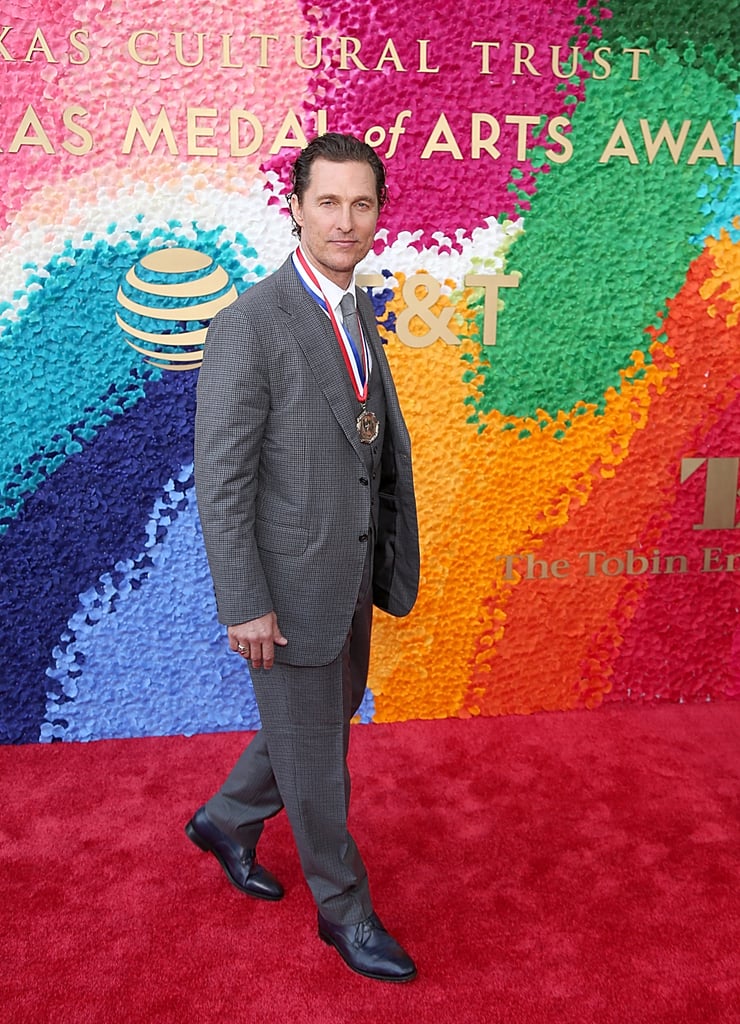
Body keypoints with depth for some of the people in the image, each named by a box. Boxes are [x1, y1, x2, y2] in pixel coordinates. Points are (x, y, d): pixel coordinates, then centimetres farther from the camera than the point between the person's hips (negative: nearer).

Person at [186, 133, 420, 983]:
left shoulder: (361, 315, 8)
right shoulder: (248, 324, -17)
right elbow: (220, 482, -18)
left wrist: (393, 565, 11)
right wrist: (245, 606, -18)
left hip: (351, 579, 8)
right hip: (290, 586, -8)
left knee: (322, 722, 24)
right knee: (315, 759, 11)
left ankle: (226, 821, 49)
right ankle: (344, 910, 34)